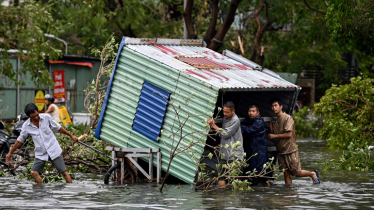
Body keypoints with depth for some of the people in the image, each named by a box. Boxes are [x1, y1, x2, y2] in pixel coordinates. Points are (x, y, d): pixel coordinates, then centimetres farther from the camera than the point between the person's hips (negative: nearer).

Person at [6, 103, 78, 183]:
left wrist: (71, 135, 11)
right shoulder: (26, 126, -6)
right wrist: (10, 153, 13)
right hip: (40, 153, 1)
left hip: (53, 149, -1)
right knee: (34, 172, -14)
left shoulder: (46, 117, -8)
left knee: (64, 172, -5)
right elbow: (20, 140, 8)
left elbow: (58, 128, 5)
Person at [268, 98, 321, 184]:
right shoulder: (276, 121, 14)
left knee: (297, 173, -1)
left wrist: (275, 136, -14)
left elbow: (289, 134, -18)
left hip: (290, 151, -7)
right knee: (286, 174, 4)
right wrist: (271, 126, 5)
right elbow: (273, 134, 17)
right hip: (281, 151, 7)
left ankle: (313, 174, 21)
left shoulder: (288, 118, -11)